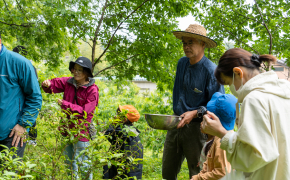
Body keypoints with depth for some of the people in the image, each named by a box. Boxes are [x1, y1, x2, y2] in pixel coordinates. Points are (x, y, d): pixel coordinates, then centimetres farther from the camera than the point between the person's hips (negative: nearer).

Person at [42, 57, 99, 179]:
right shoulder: (68, 82, 1)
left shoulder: (92, 90, -15)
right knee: (69, 162, 21)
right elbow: (54, 85, 10)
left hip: (81, 131, -6)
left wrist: (65, 104, -23)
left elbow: (85, 111, -20)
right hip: (67, 129, 6)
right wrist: (47, 85, -14)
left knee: (83, 164, 3)